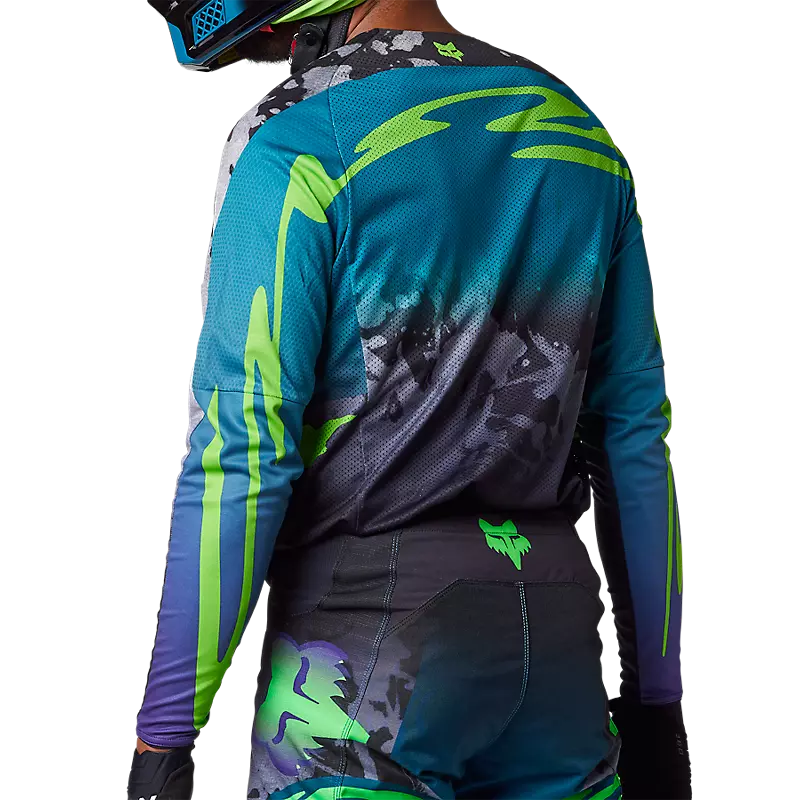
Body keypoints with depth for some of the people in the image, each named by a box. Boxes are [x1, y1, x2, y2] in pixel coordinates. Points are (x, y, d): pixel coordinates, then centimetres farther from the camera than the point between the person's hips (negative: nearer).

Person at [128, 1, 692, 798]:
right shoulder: (579, 135, 11)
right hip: (554, 620, 6)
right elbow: (636, 436, 11)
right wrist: (655, 691, 17)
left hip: (374, 618, -6)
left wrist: (163, 733, -9)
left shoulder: (293, 142, -9)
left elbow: (239, 452, -15)